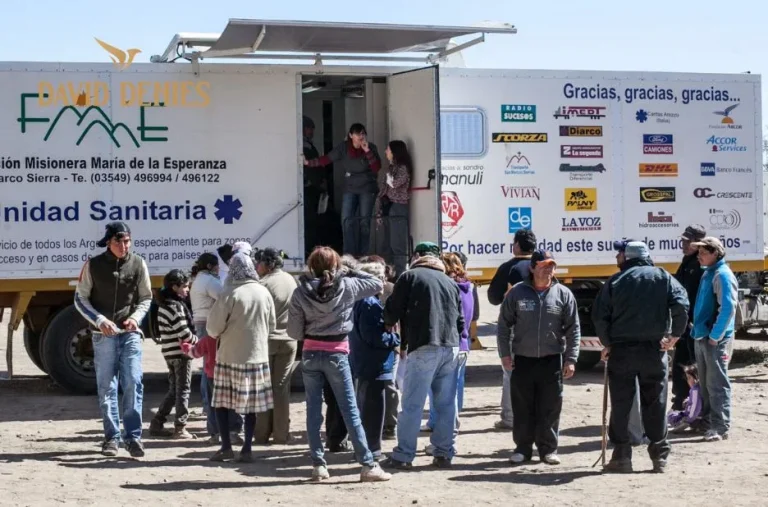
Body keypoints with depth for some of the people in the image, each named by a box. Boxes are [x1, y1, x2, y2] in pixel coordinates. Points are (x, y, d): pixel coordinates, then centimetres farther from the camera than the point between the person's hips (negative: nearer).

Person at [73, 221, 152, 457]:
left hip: (130, 333, 1)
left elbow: (146, 298, 10)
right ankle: (112, 437, 10)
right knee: (107, 387, 3)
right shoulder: (93, 265, -3)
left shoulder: (138, 264, 1)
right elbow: (80, 298, 3)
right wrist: (99, 320, -11)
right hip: (104, 335, 0)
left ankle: (133, 436, -2)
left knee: (133, 384, -6)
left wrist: (136, 317, -9)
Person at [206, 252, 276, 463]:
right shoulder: (264, 293, -1)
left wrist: (218, 335, 12)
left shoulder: (230, 294, -14)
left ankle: (226, 446, 4)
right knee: (251, 405, 8)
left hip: (230, 356, -4)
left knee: (221, 401, 7)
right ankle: (247, 449, 8)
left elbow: (214, 327, -10)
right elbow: (272, 325, 9)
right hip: (258, 355, 4)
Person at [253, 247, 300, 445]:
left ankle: (262, 434, 4)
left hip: (266, 340, -5)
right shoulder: (292, 281, 6)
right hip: (288, 340, 5)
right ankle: (281, 434, 7)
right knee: (282, 387, 8)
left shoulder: (264, 284, -13)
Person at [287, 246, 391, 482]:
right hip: (337, 354, -1)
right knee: (350, 410, 2)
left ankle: (318, 464, 8)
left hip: (310, 354, 1)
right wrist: (351, 272, 13)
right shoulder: (346, 287, -6)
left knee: (314, 410, 9)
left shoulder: (301, 292, -4)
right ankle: (367, 465, 1)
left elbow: (294, 332, -2)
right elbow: (377, 284, 7)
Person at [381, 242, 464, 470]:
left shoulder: (410, 277, 3)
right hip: (451, 347, 5)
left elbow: (392, 311, 2)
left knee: (412, 404, -3)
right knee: (447, 404, 9)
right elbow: (460, 320, 18)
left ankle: (403, 456, -2)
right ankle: (444, 453, 10)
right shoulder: (450, 282, 18)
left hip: (424, 348, -5)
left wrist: (389, 323, 22)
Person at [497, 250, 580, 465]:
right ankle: (523, 447, 16)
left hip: (551, 360, 0)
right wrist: (505, 354, 0)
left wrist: (570, 359, -3)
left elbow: (573, 329, 3)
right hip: (522, 360, 0)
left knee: (550, 408, 3)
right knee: (522, 407, 5)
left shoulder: (563, 294, 1)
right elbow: (504, 325, 6)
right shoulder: (517, 292, 1)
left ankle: (548, 448, 14)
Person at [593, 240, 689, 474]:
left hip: (621, 350, -1)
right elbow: (681, 305, -9)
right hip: (654, 349, 1)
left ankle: (621, 456, 6)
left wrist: (607, 343, 7)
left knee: (620, 404, 6)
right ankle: (660, 456, 10)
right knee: (655, 404, 9)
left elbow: (599, 316, -4)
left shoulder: (615, 281, 1)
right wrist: (675, 334, 1)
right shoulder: (664, 278, 3)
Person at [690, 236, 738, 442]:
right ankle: (707, 419, 24)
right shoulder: (707, 273, 14)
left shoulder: (722, 275, -14)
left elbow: (728, 308, -21)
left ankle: (721, 427, -4)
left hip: (716, 340, -9)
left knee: (717, 383, -6)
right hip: (701, 337, 9)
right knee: (705, 382, 15)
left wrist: (715, 336, -19)